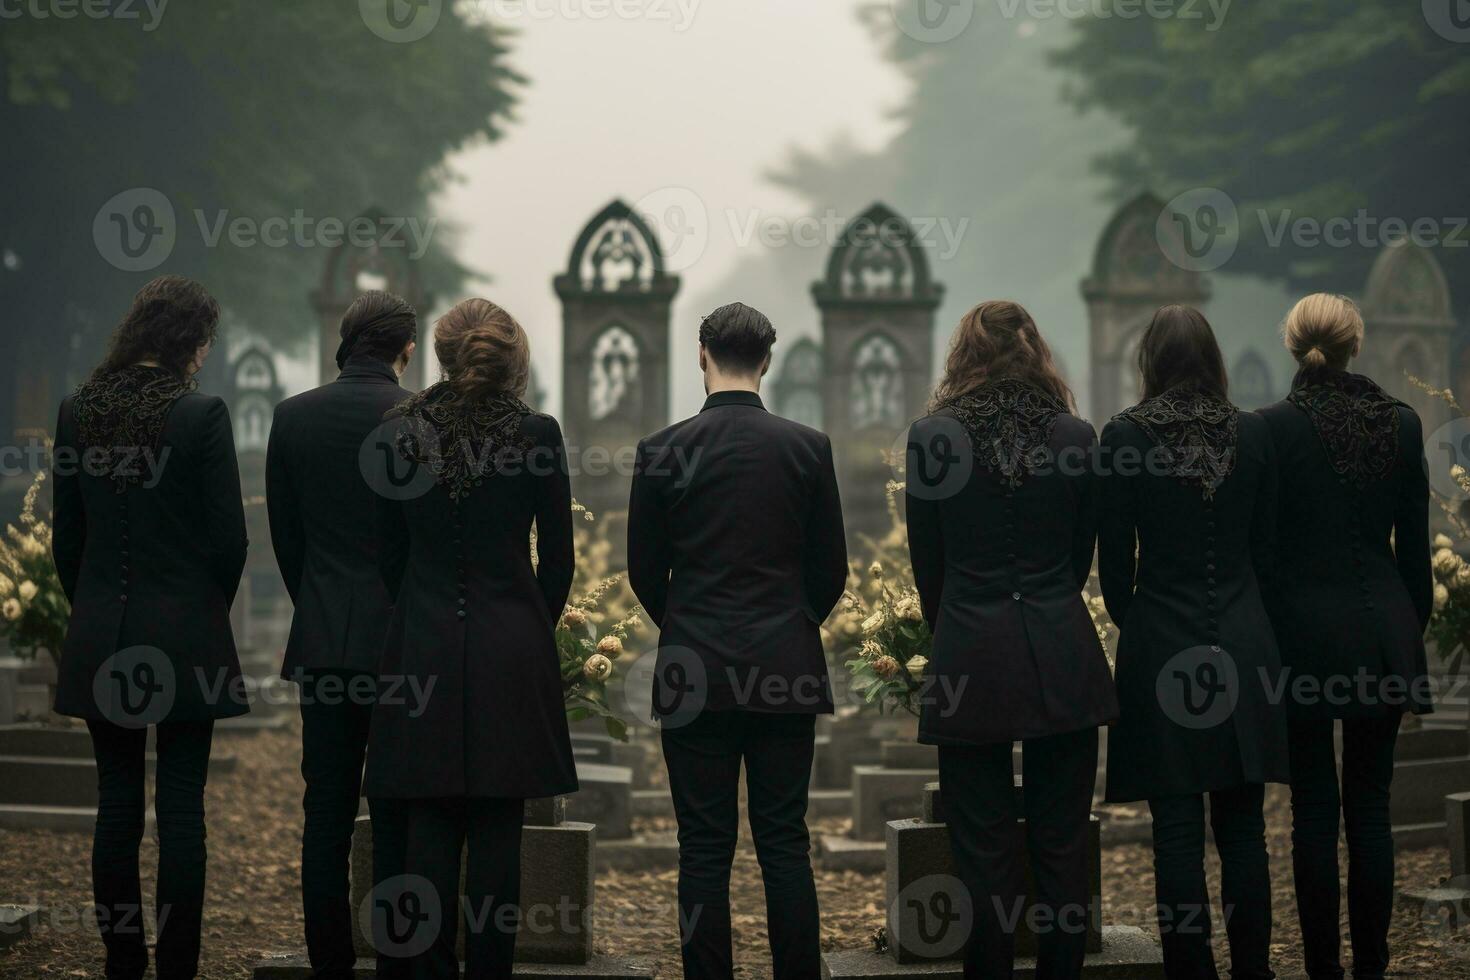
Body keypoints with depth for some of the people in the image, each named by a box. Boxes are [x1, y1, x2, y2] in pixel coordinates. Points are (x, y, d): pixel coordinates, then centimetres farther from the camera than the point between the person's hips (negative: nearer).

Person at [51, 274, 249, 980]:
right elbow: (229, 537, -8)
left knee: (116, 807, 9)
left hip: (100, 639, 4)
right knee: (181, 808, 1)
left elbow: (66, 537, 7)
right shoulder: (202, 415, -11)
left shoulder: (77, 411, 1)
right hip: (185, 638, -4)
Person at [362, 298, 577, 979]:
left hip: (422, 648, 2)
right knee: (498, 833, 2)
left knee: (430, 829, 6)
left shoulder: (403, 431, 0)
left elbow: (389, 552, 7)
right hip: (511, 650, -2)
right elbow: (557, 557, -1)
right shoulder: (536, 433, -6)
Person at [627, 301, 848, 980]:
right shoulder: (807, 448, -1)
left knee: (704, 847, 2)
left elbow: (645, 572, 3)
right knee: (785, 842, 4)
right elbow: (829, 568, 5)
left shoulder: (664, 451, -4)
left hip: (696, 670, -1)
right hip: (788, 667, 1)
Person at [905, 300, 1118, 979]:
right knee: (1062, 845, 7)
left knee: (983, 848, 4)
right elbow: (1082, 552, 10)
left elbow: (926, 561, 4)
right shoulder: (1075, 436, 1)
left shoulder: (932, 437, -4)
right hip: (1063, 661, 2)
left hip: (971, 661, -2)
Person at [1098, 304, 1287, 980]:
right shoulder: (1251, 433, 2)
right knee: (1242, 828, 8)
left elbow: (1114, 554, -2)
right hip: (1245, 649, 3)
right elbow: (1266, 547, 8)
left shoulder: (1126, 435, -7)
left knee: (1178, 833, 1)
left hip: (1161, 646, -3)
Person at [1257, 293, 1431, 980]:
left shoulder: (1273, 428, -8)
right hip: (1383, 633, 3)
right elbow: (1413, 544, 7)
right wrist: (1413, 629, 17)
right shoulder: (1399, 422, 2)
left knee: (1314, 810, 2)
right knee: (1371, 808, 7)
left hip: (1302, 631, -3)